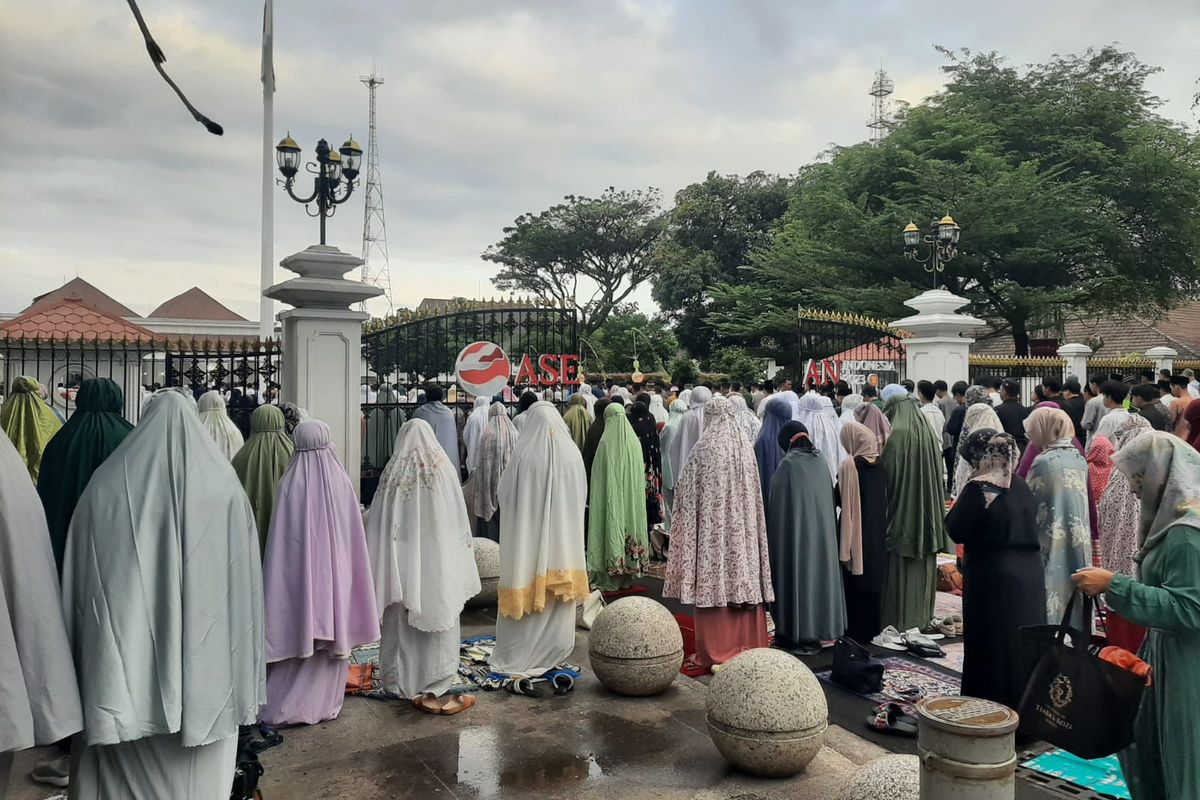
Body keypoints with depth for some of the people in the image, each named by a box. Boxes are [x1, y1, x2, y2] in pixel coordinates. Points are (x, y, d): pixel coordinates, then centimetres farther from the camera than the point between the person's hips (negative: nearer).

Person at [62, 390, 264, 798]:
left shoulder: (105, 485, -3)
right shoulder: (225, 488, -5)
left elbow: (78, 577, 3)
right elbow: (245, 584, -2)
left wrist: (81, 648, 15)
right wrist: (243, 674, 7)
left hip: (122, 658, 1)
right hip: (204, 658, 0)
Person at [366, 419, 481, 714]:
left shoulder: (393, 472, -1)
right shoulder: (443, 468, -8)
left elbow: (378, 524, 4)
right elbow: (457, 521, -5)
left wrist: (385, 566, 13)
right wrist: (460, 569, 2)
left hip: (400, 562, 3)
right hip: (436, 563, -3)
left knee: (401, 622, 14)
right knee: (435, 622, 4)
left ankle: (401, 681, 23)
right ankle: (430, 690, 6)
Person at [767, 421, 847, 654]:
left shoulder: (788, 464, -13)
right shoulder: (820, 461, 3)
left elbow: (777, 505, -10)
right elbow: (830, 500, 10)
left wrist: (772, 538, -1)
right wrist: (827, 530, 18)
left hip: (795, 532, -6)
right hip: (822, 532, 6)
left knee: (797, 576, 1)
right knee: (817, 573, 13)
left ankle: (798, 635, 7)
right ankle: (818, 630, 22)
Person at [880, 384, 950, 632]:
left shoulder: (896, 435, -16)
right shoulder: (927, 432, 4)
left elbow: (887, 473, -15)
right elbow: (937, 475, 10)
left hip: (901, 510, -7)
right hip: (925, 510, 7)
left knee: (899, 566, 1)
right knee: (922, 564, 15)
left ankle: (899, 620, 6)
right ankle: (922, 616, 25)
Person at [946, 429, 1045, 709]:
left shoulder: (978, 487, -16)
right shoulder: (1020, 485, 5)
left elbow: (956, 531, -14)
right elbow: (1031, 527, 16)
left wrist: (964, 494, -6)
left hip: (992, 580, -7)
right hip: (1029, 578, 7)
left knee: (991, 648, 4)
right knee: (1022, 644, 17)